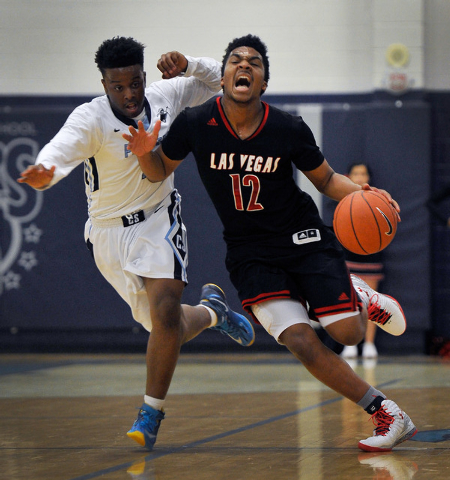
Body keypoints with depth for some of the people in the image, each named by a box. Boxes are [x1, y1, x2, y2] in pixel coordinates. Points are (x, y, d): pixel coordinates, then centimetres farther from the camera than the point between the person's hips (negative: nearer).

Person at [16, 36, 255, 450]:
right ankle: (213, 311, 42)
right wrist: (44, 171, -64)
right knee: (166, 328, 8)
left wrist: (187, 65, -14)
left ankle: (150, 415, -7)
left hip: (160, 220, 1)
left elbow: (218, 81, 8)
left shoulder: (165, 95, -8)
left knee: (165, 314, -21)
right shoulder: (91, 118, -20)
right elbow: (61, 148, -40)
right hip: (110, 233, -1)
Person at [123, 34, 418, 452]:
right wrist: (145, 153, -19)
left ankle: (360, 298, 27)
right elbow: (160, 171, 5)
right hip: (250, 254, 0)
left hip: (304, 238, 0)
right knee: (300, 342, -17)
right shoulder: (194, 124, -12)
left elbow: (326, 179, 3)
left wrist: (363, 193, -18)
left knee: (347, 333, -13)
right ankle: (388, 416, -3)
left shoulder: (289, 130, -12)